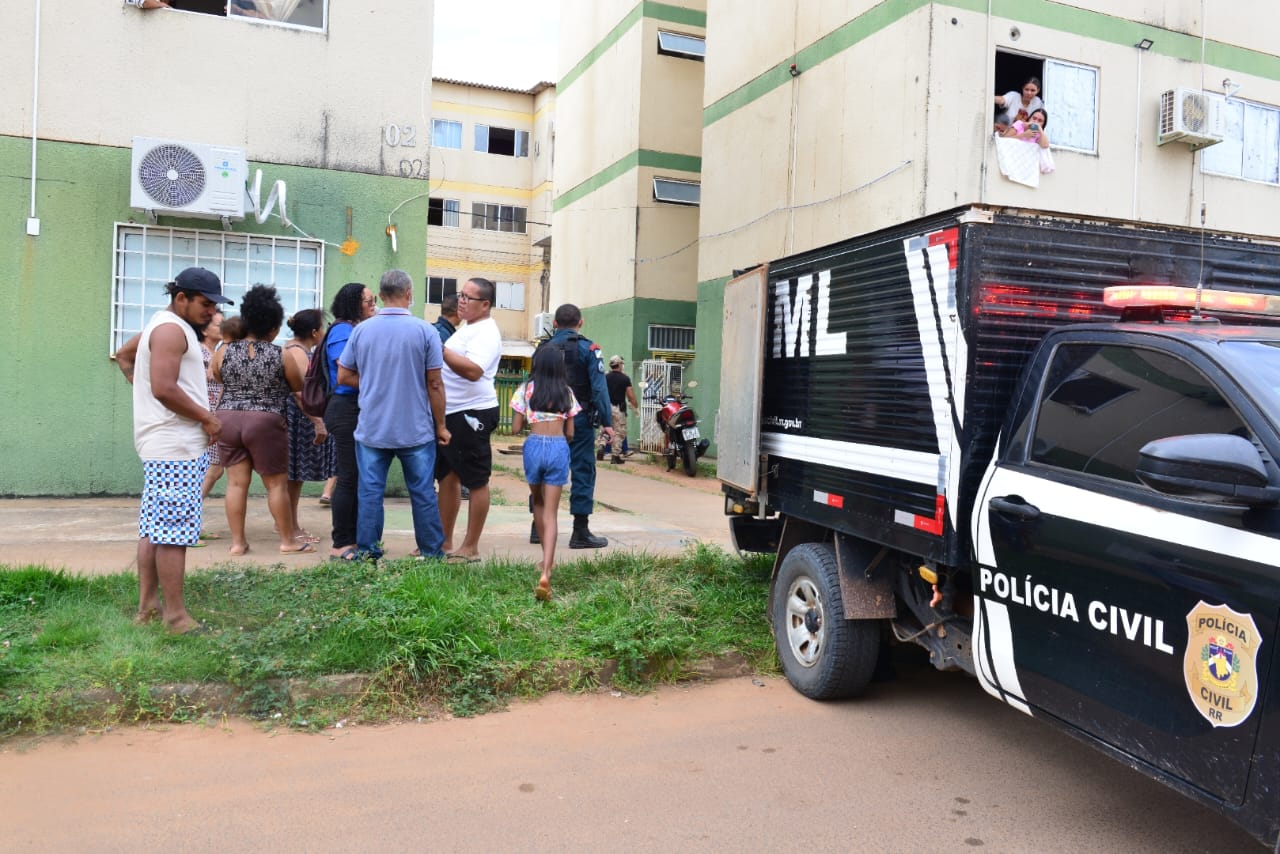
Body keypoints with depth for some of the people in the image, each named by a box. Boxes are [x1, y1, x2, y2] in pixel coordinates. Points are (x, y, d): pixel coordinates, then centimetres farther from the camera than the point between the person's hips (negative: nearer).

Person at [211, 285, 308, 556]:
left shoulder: (224, 352, 1)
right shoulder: (281, 356, -8)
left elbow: (217, 378, 18)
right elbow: (299, 387, 5)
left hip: (227, 419, 4)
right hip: (265, 423, -4)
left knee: (236, 482, 8)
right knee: (276, 483, 5)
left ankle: (238, 542, 11)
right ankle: (287, 541, 13)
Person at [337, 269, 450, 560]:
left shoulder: (361, 330, 0)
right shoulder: (425, 331, -8)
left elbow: (344, 376, 5)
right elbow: (434, 384, -7)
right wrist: (441, 425, 1)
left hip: (371, 429, 2)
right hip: (416, 430, -2)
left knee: (370, 491, 9)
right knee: (423, 493, 7)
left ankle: (367, 551, 16)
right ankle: (431, 552, 16)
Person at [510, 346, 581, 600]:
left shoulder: (526, 389, 4)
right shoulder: (566, 392, 8)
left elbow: (516, 429, 2)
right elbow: (570, 433, 9)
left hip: (534, 446, 0)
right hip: (559, 448, 0)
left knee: (538, 503, 23)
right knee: (550, 512, -2)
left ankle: (548, 560, 33)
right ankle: (546, 572, -18)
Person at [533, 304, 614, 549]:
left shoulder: (542, 348, 9)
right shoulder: (587, 348, -5)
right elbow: (599, 388, -11)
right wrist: (607, 422, -9)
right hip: (579, 419, -5)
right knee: (582, 472, 0)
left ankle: (538, 528, 16)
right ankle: (580, 532, -1)